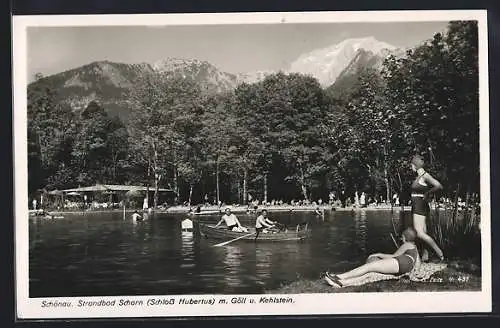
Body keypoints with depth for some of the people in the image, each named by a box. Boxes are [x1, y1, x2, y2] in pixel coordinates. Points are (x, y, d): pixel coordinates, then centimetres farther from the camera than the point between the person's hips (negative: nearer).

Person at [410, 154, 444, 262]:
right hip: (416, 207, 10)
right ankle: (425, 256, 11)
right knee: (423, 233, 9)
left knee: (419, 233, -16)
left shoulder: (425, 175, -13)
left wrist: (427, 193, -16)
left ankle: (439, 251, -9)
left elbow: (439, 186, -25)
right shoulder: (418, 176, 14)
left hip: (420, 207, -10)